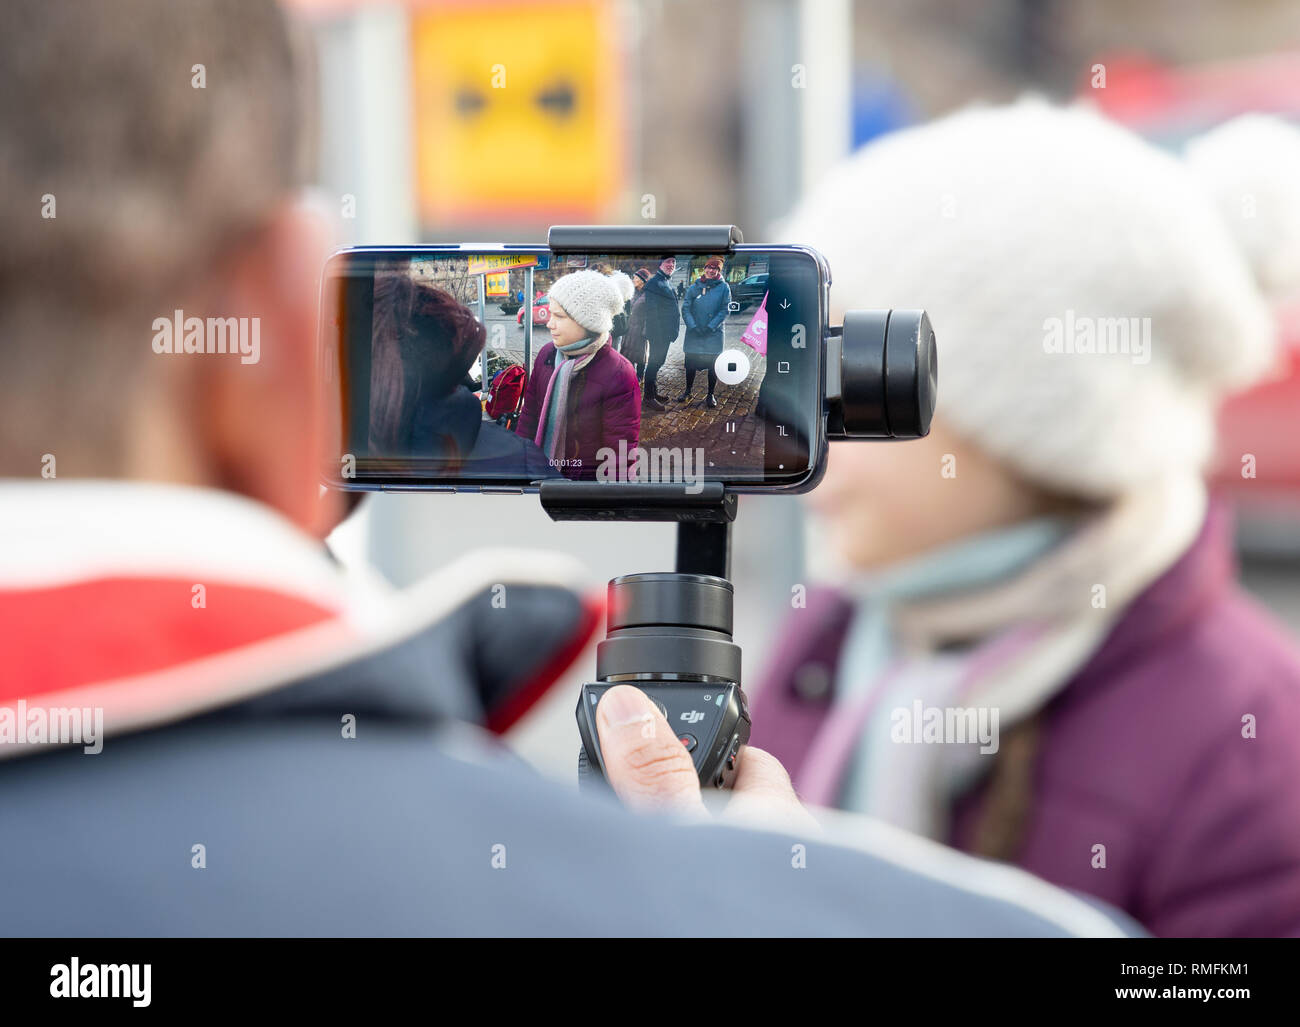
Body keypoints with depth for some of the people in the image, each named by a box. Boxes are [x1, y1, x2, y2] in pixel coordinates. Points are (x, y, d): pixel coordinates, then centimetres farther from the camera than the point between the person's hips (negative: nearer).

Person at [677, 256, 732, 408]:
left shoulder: (724, 288, -1)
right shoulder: (695, 287, 4)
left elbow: (724, 310, -4)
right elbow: (685, 308, 2)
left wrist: (710, 327, -13)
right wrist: (693, 326, -11)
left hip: (713, 333, -2)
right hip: (694, 333, 2)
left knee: (713, 365, 2)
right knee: (691, 363, 7)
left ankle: (711, 395, 15)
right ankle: (687, 391, 24)